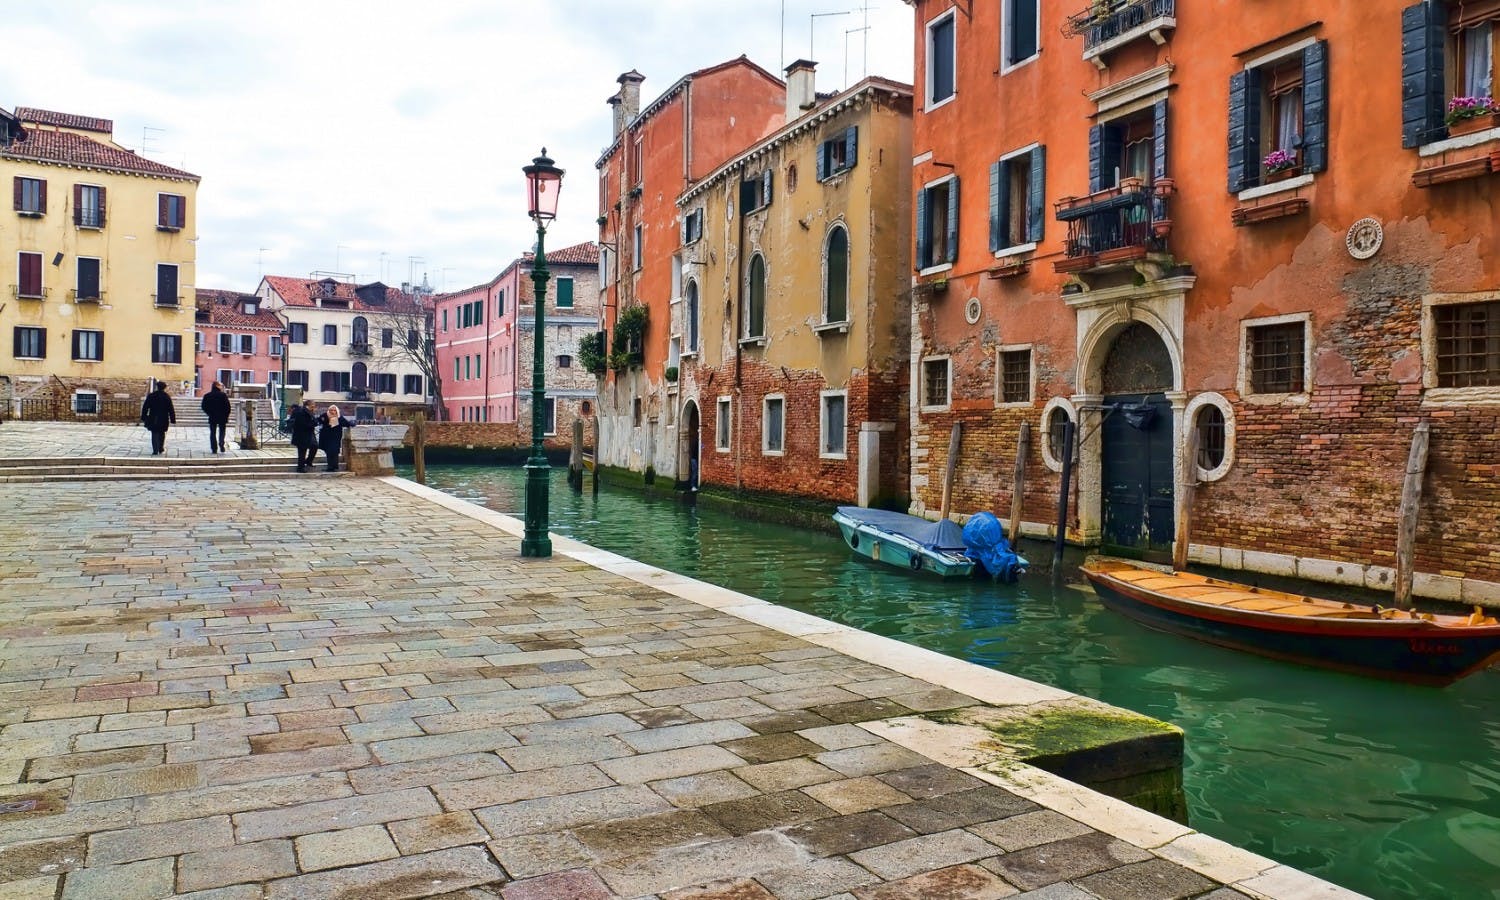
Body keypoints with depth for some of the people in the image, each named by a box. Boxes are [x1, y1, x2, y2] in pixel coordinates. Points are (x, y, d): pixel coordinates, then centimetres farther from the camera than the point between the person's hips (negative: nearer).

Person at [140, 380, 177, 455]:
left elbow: (145, 407, 4)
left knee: (154, 435, 4)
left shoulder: (150, 396, 1)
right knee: (162, 434, 15)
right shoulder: (167, 397, -4)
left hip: (153, 419, 1)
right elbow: (171, 410, -5)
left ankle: (155, 451, -2)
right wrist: (173, 420, -1)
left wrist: (143, 418, 11)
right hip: (163, 420, -1)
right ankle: (161, 449, 21)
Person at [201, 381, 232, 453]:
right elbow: (227, 407, -8)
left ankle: (214, 449, 3)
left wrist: (209, 413, 17)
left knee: (213, 433, 8)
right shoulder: (223, 395, -8)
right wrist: (226, 416, 2)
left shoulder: (207, 396, 1)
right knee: (222, 431, 11)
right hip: (222, 417, -2)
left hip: (212, 417, 2)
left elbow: (204, 407, 4)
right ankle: (221, 446, -8)